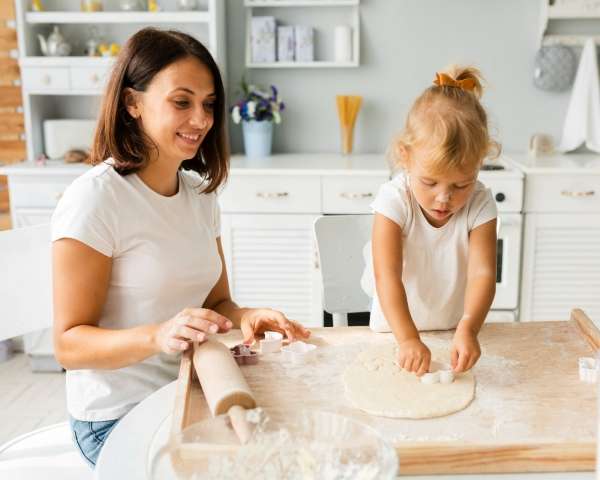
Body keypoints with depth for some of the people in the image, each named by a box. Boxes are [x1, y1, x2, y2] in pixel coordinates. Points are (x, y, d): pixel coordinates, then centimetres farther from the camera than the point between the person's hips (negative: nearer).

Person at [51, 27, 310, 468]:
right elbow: (69, 344, -15)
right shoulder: (94, 198, -17)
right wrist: (158, 336, -33)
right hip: (119, 418, -6)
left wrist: (245, 317, -14)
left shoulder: (200, 191, 5)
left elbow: (216, 301, 9)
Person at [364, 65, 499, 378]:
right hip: (395, 330, -3)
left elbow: (482, 273, -22)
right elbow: (388, 276, -28)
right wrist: (407, 338, -40)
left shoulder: (480, 204, -14)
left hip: (456, 331, 3)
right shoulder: (394, 200, -20)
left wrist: (467, 329, -39)